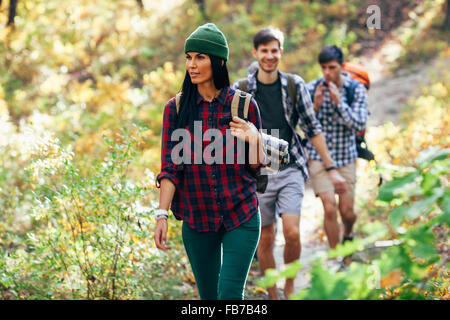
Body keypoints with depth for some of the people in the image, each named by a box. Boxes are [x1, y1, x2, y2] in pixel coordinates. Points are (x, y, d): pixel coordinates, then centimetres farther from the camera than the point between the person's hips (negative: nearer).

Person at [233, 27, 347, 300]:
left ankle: (290, 287, 11)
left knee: (292, 233, -12)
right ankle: (273, 295, 20)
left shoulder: (295, 85, 1)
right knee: (265, 239, 5)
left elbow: (313, 128, 6)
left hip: (291, 170, 0)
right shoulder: (240, 90, -2)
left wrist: (331, 169, 6)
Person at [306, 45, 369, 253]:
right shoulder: (312, 88, -6)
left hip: (345, 157, 1)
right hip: (318, 156, -1)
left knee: (347, 211, 5)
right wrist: (315, 106, -21)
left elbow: (359, 124, -13)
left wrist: (338, 102, -23)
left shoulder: (356, 89, -5)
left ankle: (348, 234, 40)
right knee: (330, 208, -12)